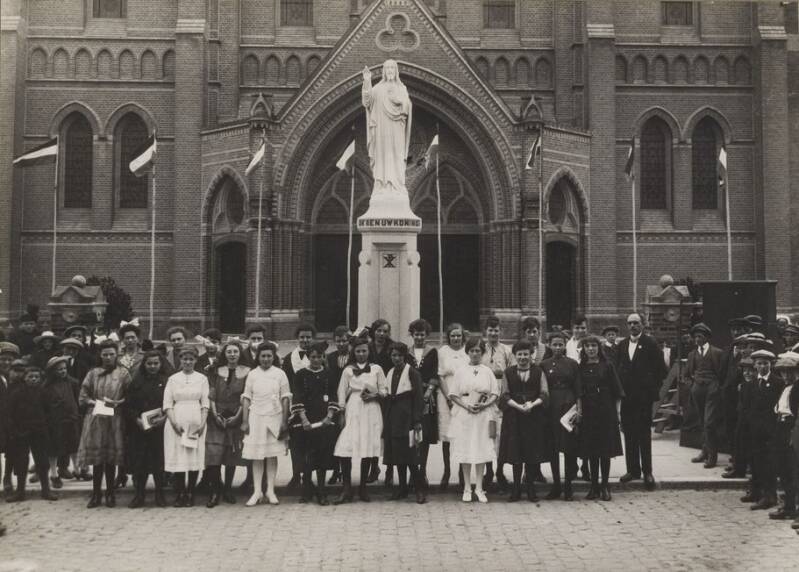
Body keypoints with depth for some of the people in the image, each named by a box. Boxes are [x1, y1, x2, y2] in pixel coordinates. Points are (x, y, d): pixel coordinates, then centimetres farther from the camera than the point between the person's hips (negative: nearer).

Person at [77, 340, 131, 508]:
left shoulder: (123, 373, 5)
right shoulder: (93, 373, 9)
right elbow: (83, 397, 8)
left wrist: (117, 403, -12)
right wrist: (96, 403, -7)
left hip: (114, 420, -1)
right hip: (95, 419, 1)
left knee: (111, 459, 2)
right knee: (97, 458, 1)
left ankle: (110, 494, 13)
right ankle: (96, 494, 11)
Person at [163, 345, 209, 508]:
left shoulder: (202, 379, 9)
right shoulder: (173, 379, 9)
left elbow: (205, 404, 5)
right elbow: (167, 404, 3)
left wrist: (202, 423, -7)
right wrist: (174, 423, -9)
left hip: (196, 424, 0)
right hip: (177, 424, 0)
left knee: (195, 458, -2)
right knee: (177, 458, -4)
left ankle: (190, 494, 5)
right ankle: (180, 493, 2)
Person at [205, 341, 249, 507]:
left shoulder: (246, 372, 3)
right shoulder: (217, 371, 8)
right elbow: (211, 395, 5)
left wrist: (237, 416, -8)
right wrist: (215, 414, -6)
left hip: (236, 418, 0)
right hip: (217, 417, 1)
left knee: (232, 456, 4)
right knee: (213, 454, -10)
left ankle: (228, 490, 16)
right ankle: (215, 492, -3)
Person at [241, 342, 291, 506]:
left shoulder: (280, 374, 1)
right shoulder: (252, 374, 4)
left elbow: (285, 398, 2)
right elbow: (246, 398, 5)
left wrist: (284, 422, -3)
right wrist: (244, 421, 0)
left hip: (274, 418, 0)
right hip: (256, 418, 1)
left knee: (272, 455, 3)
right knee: (256, 456, 1)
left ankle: (270, 490, 11)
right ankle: (257, 491, 6)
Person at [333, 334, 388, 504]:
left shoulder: (377, 369, 8)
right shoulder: (348, 370, 8)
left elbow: (385, 391, 8)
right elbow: (342, 394, 7)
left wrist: (374, 395, -11)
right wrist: (341, 414, -1)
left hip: (371, 412, 1)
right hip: (352, 411, 0)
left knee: (368, 451, 1)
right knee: (344, 450, -12)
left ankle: (363, 488, 14)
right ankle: (346, 489, -4)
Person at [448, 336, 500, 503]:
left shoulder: (487, 371, 7)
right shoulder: (460, 371, 5)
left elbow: (495, 394, 5)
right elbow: (453, 394, 2)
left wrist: (484, 405, -12)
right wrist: (466, 405, -12)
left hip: (483, 415, 0)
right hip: (463, 414, 0)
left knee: (482, 451, 0)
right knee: (465, 451, 0)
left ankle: (479, 488, 8)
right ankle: (467, 488, 9)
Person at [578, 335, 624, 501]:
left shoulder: (607, 366, 1)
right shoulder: (581, 368, 7)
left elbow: (617, 392, 2)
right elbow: (577, 393, 8)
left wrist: (617, 411, -3)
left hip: (606, 411, -2)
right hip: (588, 412, 2)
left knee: (606, 450, -1)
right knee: (591, 450, 4)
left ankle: (605, 487, 7)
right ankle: (594, 486, 11)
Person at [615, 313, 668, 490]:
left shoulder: (650, 343, -3)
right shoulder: (622, 345, 11)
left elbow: (661, 368, -4)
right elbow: (617, 368, 13)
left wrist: (654, 388, -6)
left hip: (644, 396, -5)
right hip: (626, 395, 5)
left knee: (644, 434, -1)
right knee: (628, 434, 7)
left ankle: (647, 471, 5)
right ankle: (633, 469, 15)